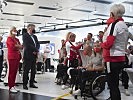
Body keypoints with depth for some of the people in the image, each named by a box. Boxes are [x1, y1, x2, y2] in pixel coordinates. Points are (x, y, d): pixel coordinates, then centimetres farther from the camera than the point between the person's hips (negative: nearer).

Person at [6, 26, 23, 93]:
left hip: (17, 57, 7)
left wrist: (16, 46, -6)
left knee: (15, 72, 7)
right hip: (12, 57, -7)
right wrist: (19, 46, 0)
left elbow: (21, 47, 13)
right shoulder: (9, 38, -1)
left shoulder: (17, 39, 21)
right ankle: (11, 87, -5)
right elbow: (12, 46, -16)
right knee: (11, 72, -7)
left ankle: (13, 86, 12)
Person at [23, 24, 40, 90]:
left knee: (33, 71, 8)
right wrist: (36, 49, -11)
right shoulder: (25, 35, -3)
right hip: (28, 56, -7)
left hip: (34, 56, 7)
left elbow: (38, 44, 11)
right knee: (26, 71, -1)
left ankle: (31, 83, 17)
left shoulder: (35, 36, 19)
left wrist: (36, 50, -8)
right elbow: (27, 45, -15)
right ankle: (25, 84, 6)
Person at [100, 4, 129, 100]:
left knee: (112, 85, -2)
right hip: (121, 58, 9)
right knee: (115, 84, 17)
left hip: (112, 59, -9)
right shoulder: (125, 26, 13)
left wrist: (101, 44, -1)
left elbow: (108, 44, -21)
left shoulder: (114, 25, -13)